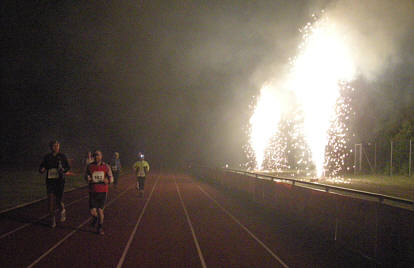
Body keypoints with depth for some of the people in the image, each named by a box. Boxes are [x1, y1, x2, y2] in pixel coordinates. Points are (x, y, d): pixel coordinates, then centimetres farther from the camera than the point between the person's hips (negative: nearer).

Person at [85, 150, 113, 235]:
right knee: (92, 211, -5)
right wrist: (87, 178, -9)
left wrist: (107, 180, -18)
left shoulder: (106, 166, -2)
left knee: (100, 210, -1)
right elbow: (86, 176, 15)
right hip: (93, 192, 1)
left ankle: (100, 227, 19)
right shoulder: (90, 166, 0)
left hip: (102, 191, -1)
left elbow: (111, 179, 5)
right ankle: (95, 218, 32)